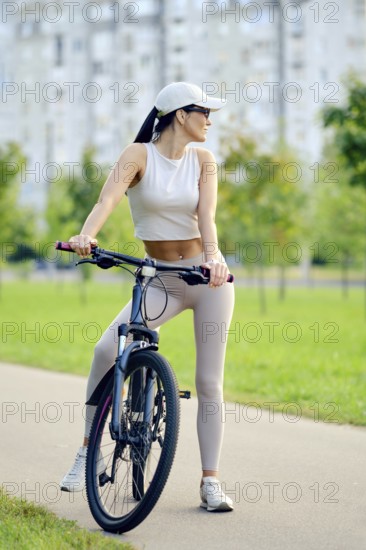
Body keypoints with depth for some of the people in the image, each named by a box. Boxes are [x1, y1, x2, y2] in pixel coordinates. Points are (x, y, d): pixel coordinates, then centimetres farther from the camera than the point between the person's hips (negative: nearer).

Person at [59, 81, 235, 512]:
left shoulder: (202, 160, 2)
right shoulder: (139, 154, -7)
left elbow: (206, 216, -11)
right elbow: (109, 196, -24)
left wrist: (213, 258, -32)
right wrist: (86, 234, -45)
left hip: (208, 278, 1)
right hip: (160, 280, -1)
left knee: (209, 382, 0)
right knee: (107, 348, -21)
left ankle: (211, 482, 9)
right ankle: (87, 452, -5)